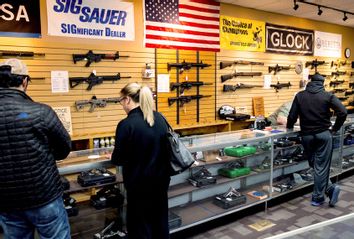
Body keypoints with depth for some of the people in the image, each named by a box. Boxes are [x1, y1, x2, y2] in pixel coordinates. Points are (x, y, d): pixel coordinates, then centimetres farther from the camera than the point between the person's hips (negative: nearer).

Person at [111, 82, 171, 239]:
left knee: (139, 225, 12)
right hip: (161, 179, 6)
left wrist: (113, 157, 9)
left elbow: (119, 159, -13)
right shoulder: (160, 118, 0)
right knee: (160, 219, 21)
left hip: (140, 183, -6)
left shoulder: (126, 124, -20)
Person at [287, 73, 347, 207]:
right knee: (321, 167, 4)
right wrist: (335, 129, 1)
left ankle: (330, 188, 5)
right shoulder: (328, 96, -1)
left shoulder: (300, 96, 2)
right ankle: (317, 197, 7)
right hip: (324, 134, -1)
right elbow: (342, 112, -11)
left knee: (314, 165, 14)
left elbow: (292, 115, -2)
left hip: (307, 135, 1)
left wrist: (289, 126, 18)